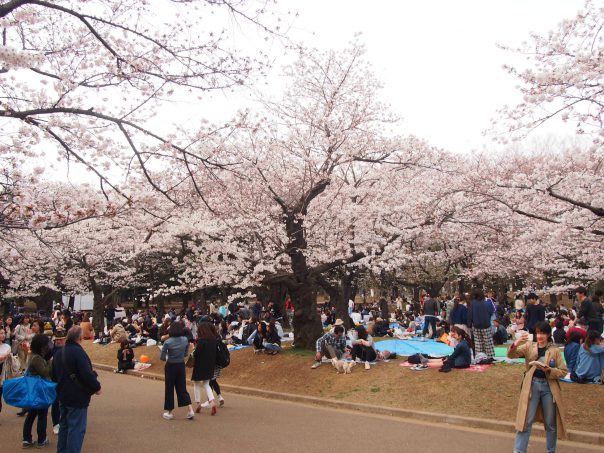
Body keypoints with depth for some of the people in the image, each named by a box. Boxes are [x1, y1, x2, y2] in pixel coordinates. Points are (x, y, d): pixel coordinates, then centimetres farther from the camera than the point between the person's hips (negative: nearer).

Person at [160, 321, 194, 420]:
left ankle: (170, 412, 19)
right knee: (182, 388, 11)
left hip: (170, 367, -3)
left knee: (169, 389, 11)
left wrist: (167, 358, 8)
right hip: (181, 366, 4)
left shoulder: (167, 342, -17)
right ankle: (190, 410, -1)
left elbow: (162, 357, -12)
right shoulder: (185, 340, -6)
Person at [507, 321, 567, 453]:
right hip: (532, 385, 0)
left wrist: (549, 370, -21)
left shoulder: (555, 351, -1)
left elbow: (563, 371, -2)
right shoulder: (529, 346, 1)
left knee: (551, 423, 12)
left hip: (549, 387, 0)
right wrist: (516, 343, -31)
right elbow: (511, 355, -11)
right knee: (526, 421, 0)